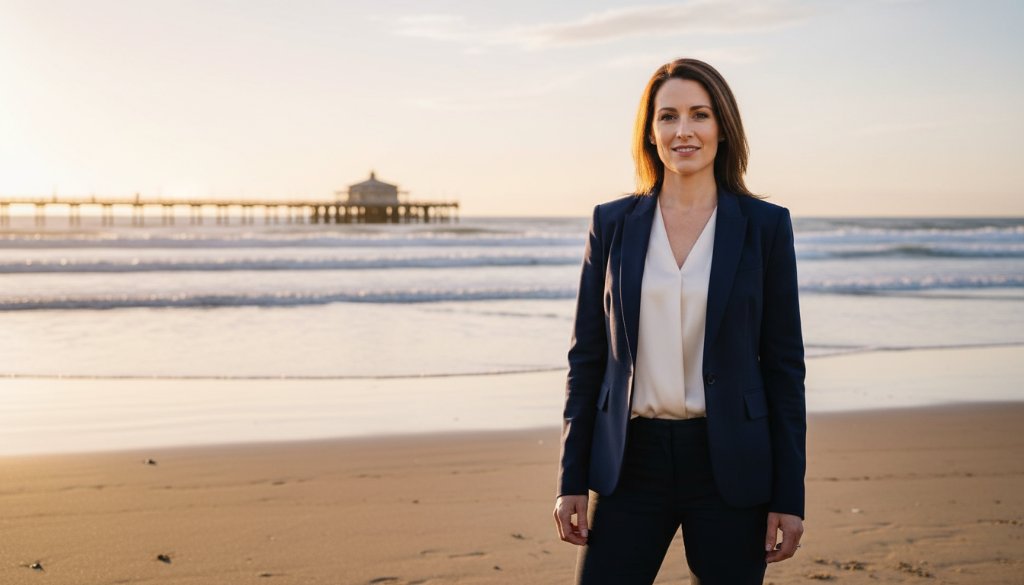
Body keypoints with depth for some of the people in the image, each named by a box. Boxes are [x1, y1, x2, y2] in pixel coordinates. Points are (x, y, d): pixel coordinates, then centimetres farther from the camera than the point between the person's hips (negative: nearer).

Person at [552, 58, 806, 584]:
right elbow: (586, 357, 6)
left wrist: (788, 496, -3)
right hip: (631, 462, 1)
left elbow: (783, 364, 1)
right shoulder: (613, 224, 5)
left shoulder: (765, 225, 1)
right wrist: (572, 480, 2)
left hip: (728, 463, -1)